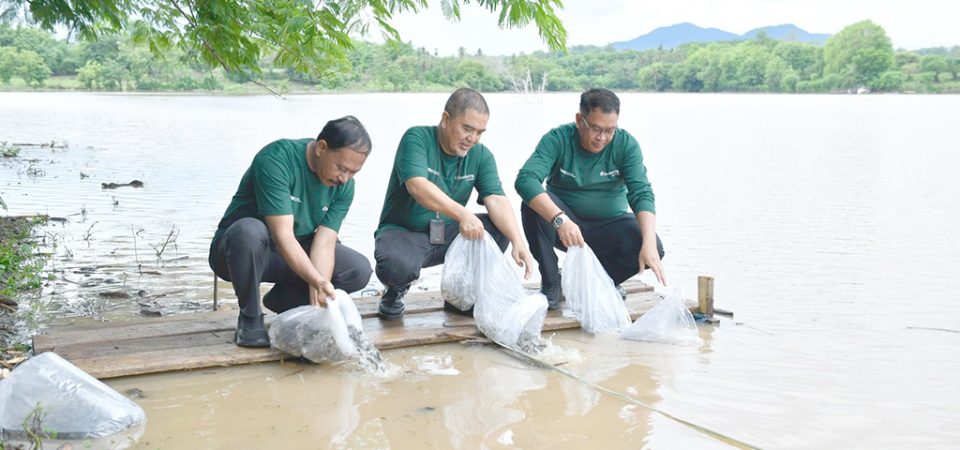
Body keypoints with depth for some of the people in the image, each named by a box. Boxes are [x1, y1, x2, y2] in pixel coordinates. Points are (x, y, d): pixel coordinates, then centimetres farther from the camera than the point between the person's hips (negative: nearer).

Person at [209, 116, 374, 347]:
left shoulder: (344, 185, -8)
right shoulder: (277, 159, -27)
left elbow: (324, 242, -15)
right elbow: (283, 236, -33)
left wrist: (318, 294, -31)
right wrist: (319, 283, -42)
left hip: (297, 256, 5)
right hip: (236, 248, -5)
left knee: (360, 270, -14)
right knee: (251, 230, -40)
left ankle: (282, 300, 7)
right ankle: (250, 318, -18)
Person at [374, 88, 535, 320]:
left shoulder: (481, 155, 0)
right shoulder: (417, 139, -15)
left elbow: (496, 200, -12)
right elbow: (417, 186, -31)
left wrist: (518, 242, -31)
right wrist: (462, 214, -45)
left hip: (448, 235, 5)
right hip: (403, 233, -5)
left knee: (501, 228, -17)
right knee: (396, 265, -38)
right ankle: (396, 291, 2)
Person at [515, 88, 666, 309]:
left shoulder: (626, 144, -12)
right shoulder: (558, 139, -17)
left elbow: (642, 194, -21)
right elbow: (525, 179, -32)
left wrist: (649, 244, -38)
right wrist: (560, 219, -47)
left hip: (610, 224, 1)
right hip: (566, 222, -1)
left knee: (654, 249, -26)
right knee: (533, 204, -31)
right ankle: (551, 282, -14)